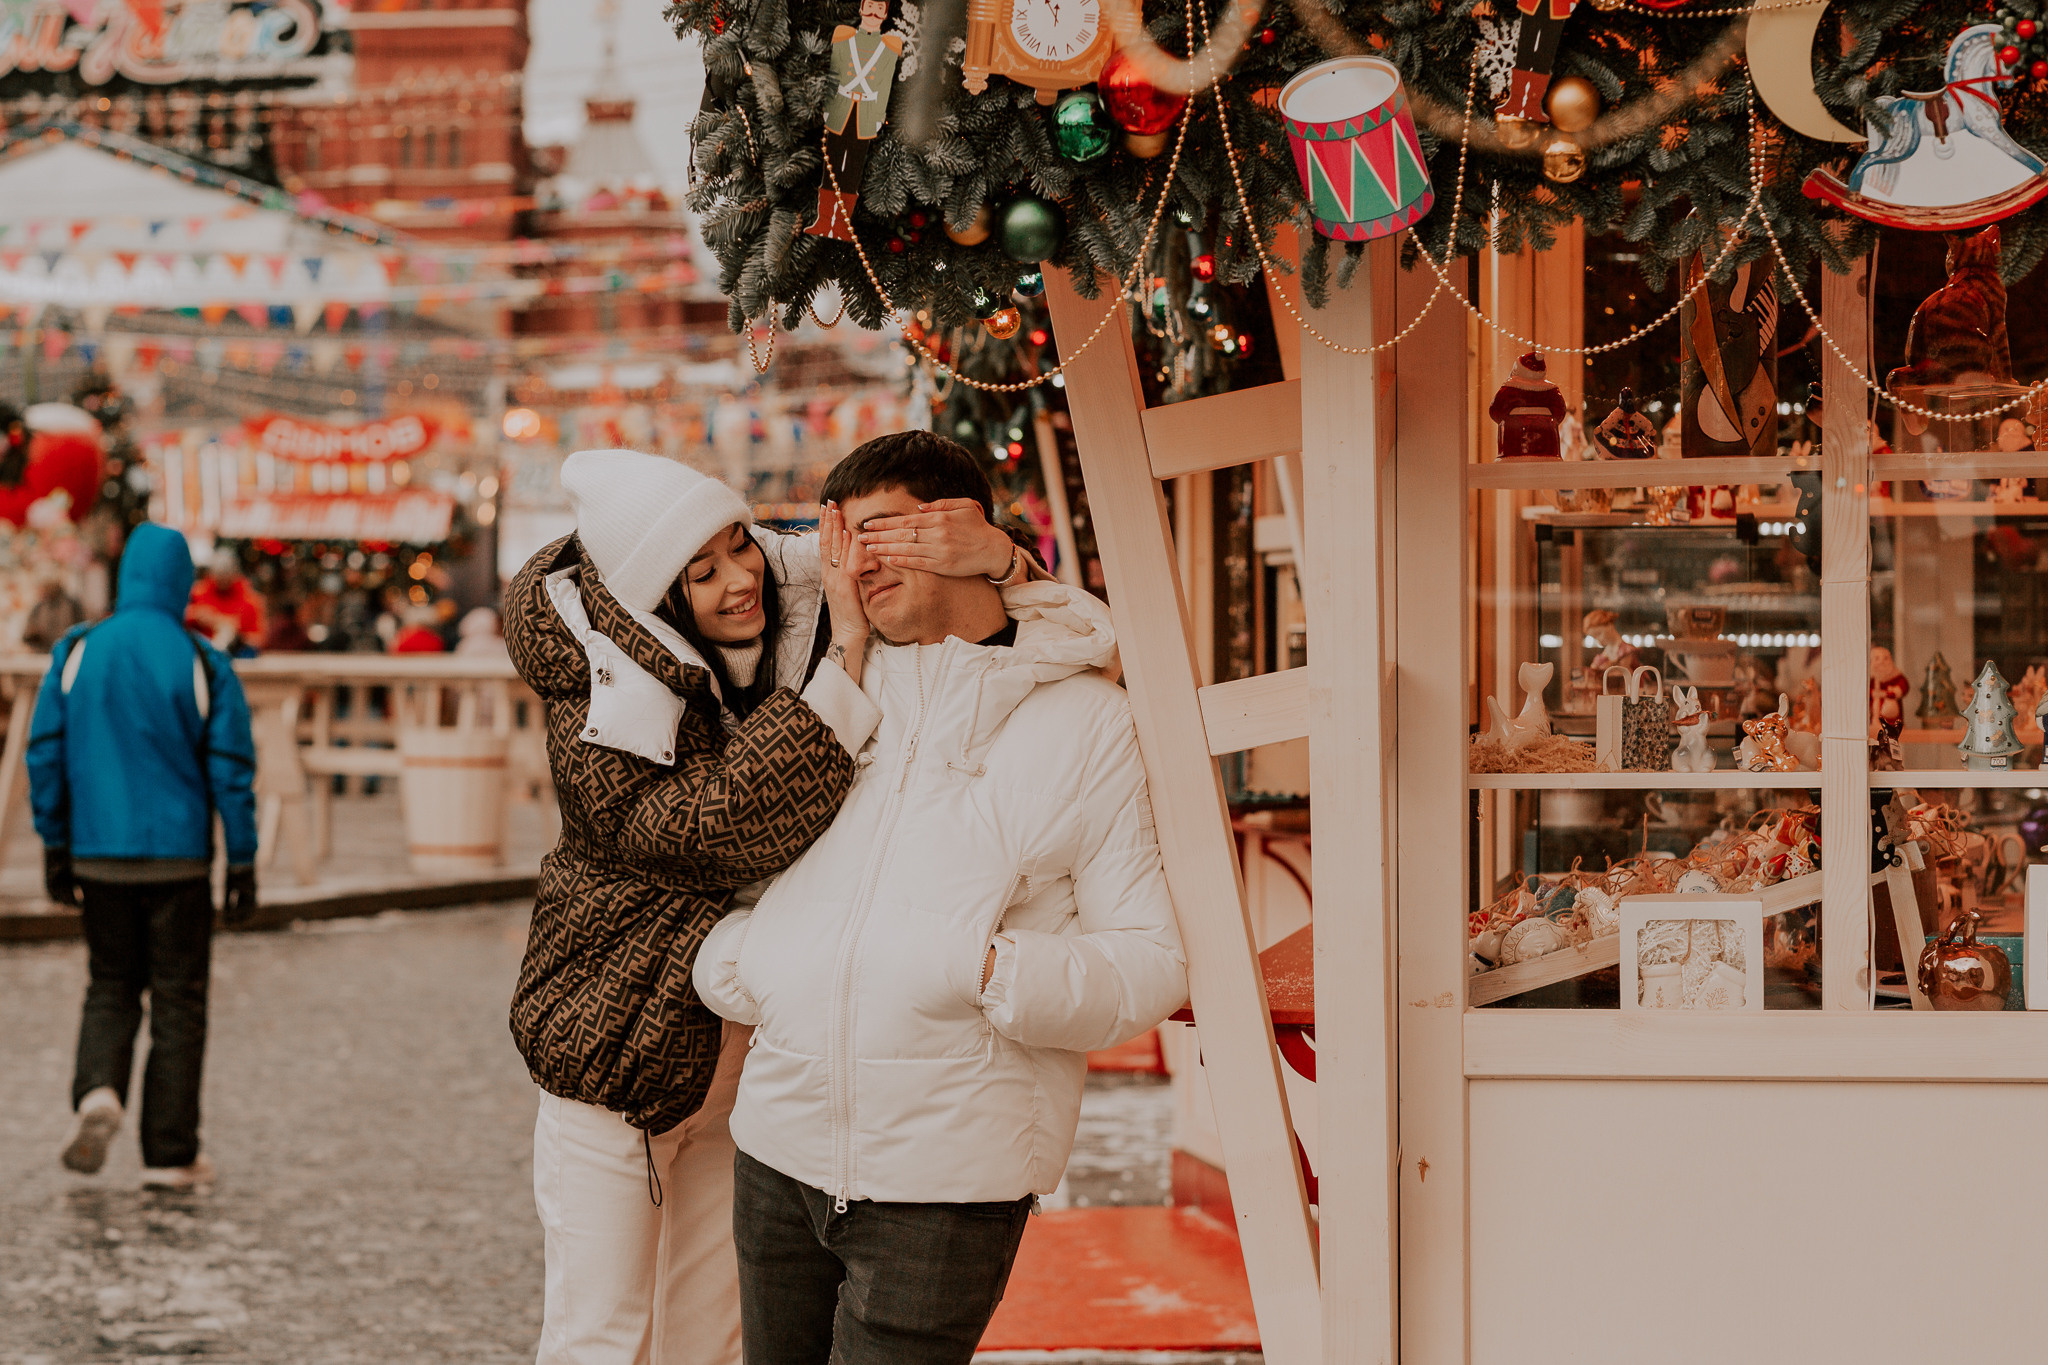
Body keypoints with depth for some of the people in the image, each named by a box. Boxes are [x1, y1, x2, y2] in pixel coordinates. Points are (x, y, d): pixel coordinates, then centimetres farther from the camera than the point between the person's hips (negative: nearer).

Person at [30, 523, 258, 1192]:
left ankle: (98, 1093, -8)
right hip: (178, 860, -2)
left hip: (99, 858, 2)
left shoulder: (76, 653, -1)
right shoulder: (203, 666, -7)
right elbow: (232, 770, -7)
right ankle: (169, 1155, 8)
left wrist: (54, 847, 9)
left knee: (110, 987, 18)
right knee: (178, 1003, 7)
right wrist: (243, 863, 0)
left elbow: (45, 754, 1)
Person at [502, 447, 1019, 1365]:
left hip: (746, 1063, 5)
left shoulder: (794, 620, -5)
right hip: (618, 1056, -5)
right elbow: (728, 826, -35)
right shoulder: (595, 722, -21)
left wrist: (998, 557, -28)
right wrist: (848, 647, -35)